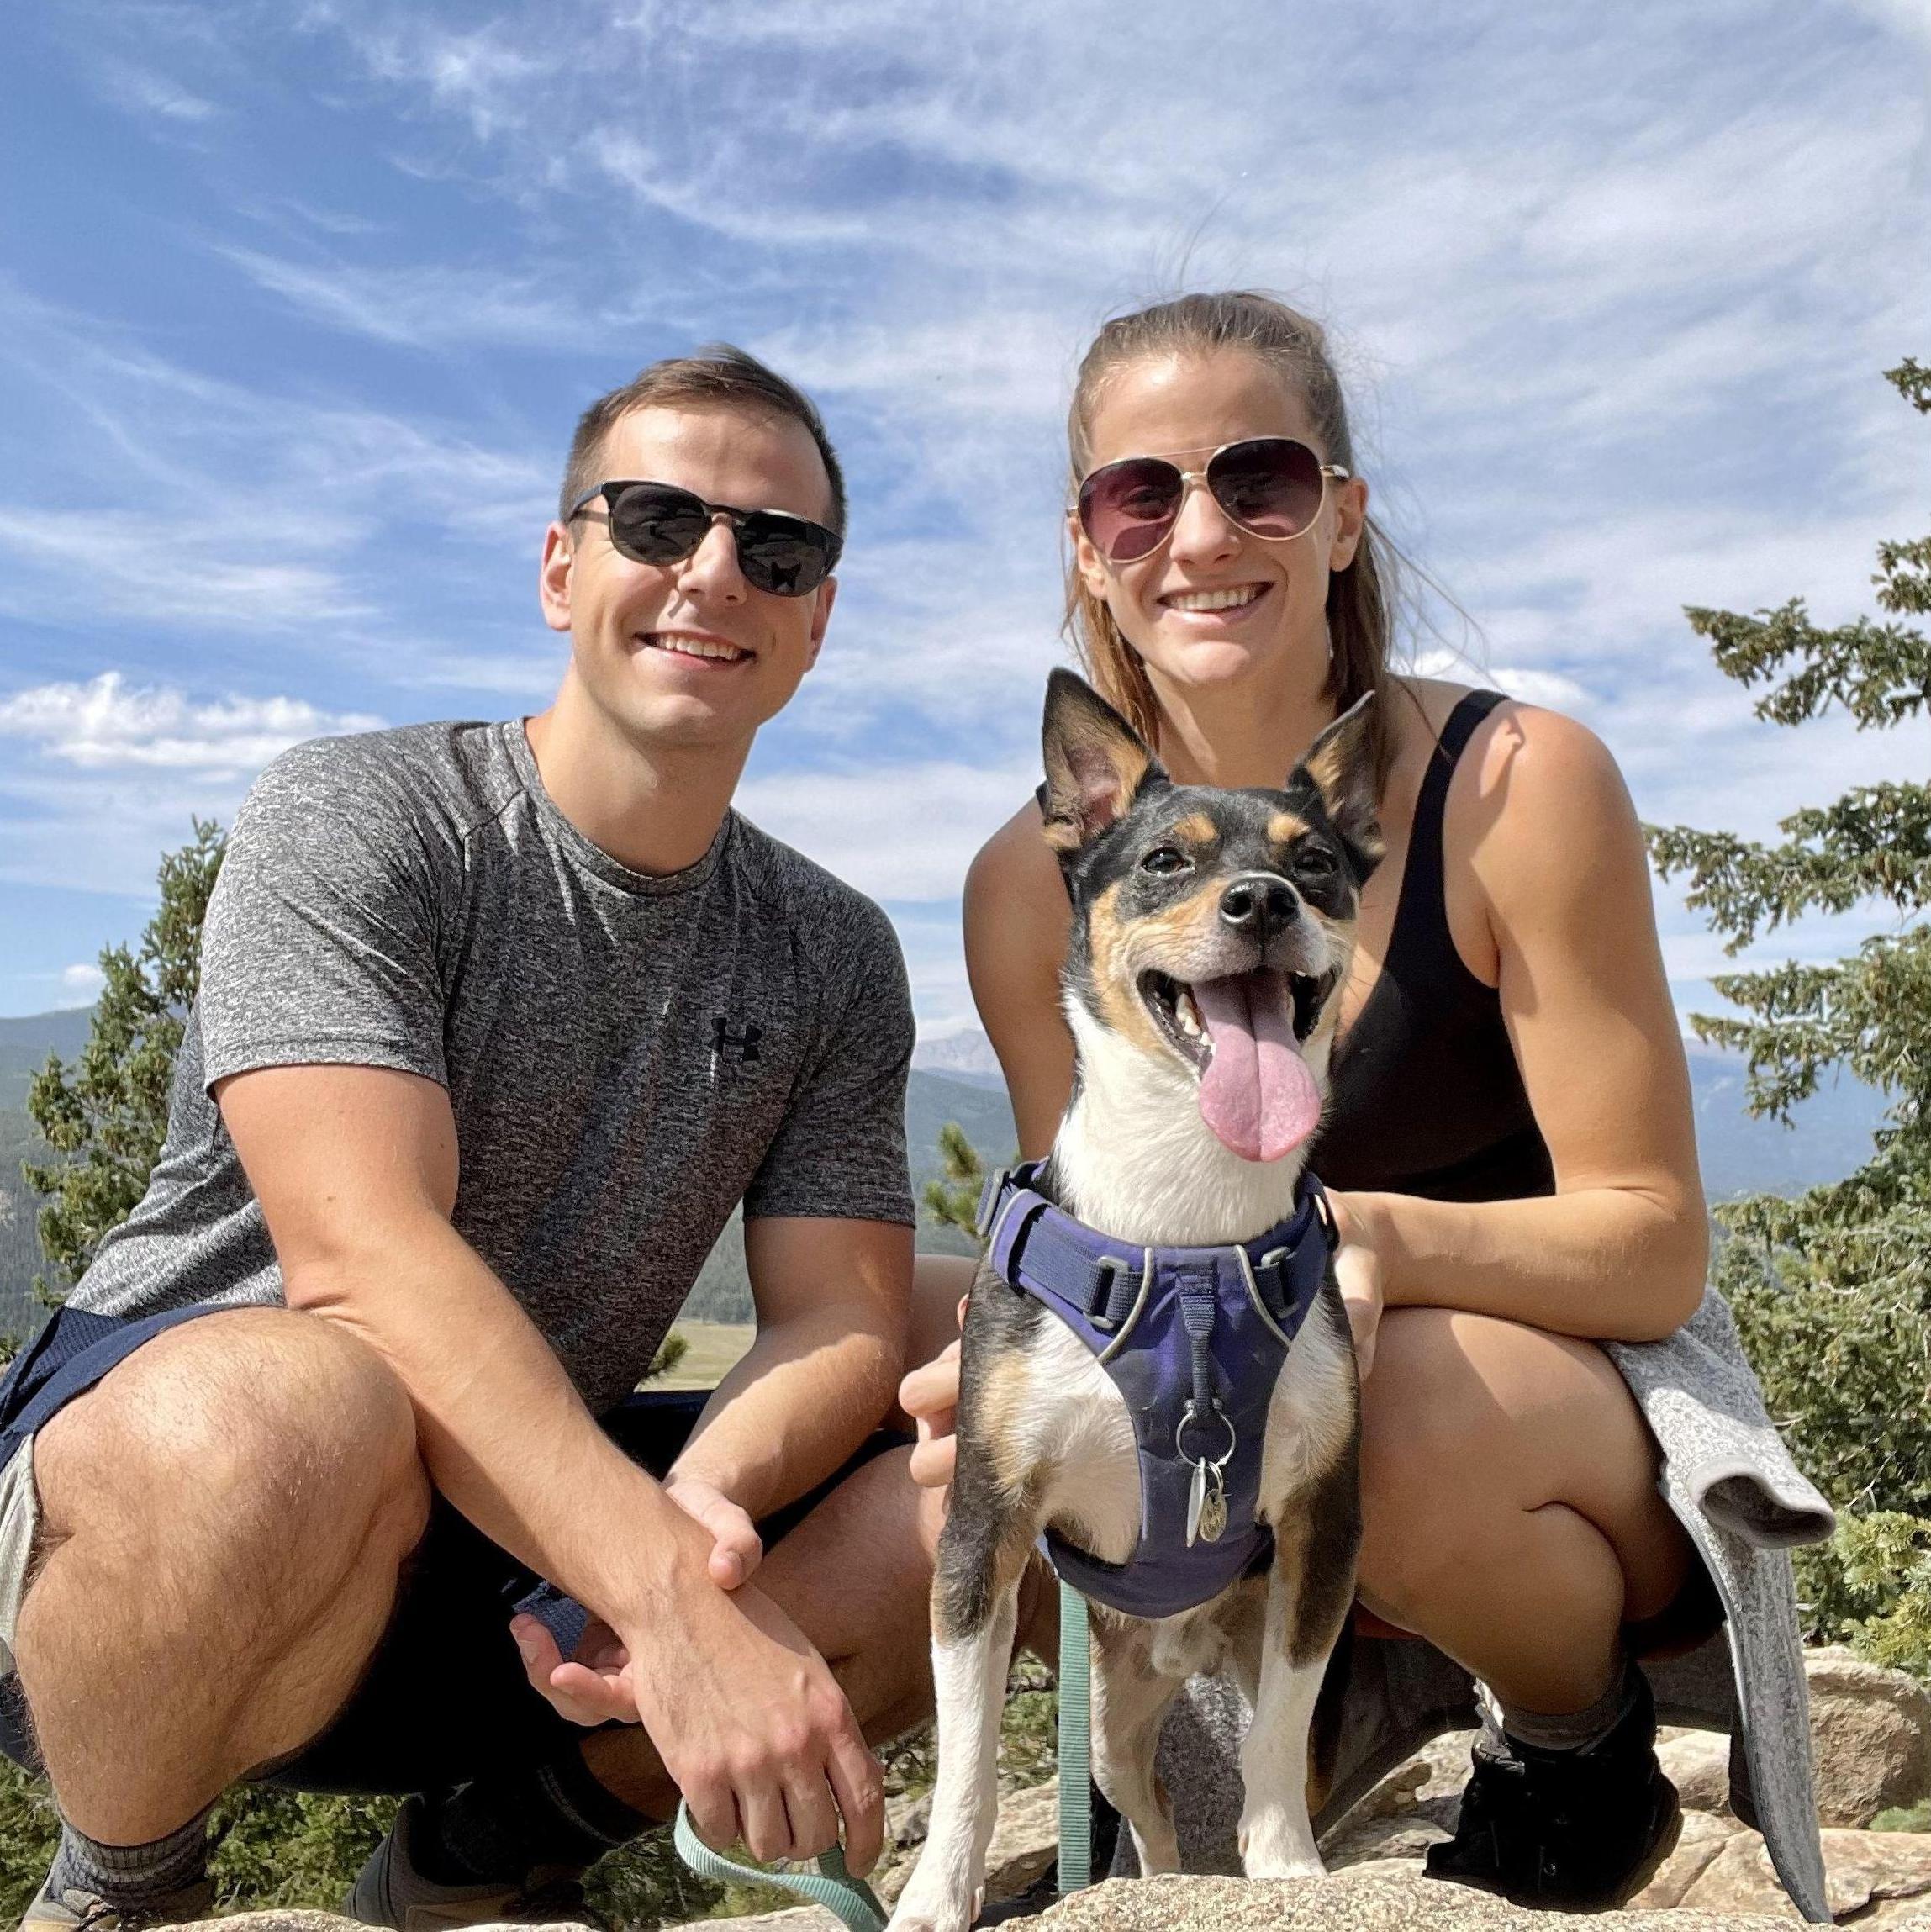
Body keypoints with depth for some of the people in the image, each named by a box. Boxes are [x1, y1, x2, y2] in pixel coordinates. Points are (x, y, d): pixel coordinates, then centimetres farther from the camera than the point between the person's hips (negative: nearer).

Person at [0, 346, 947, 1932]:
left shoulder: (835, 957, 3)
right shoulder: (354, 819, -12)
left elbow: (843, 1318, -3)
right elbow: (364, 1258, -26)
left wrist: (709, 1493, -26)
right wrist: (678, 1600, -36)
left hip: (527, 1555, 5)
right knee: (297, 1405, -39)